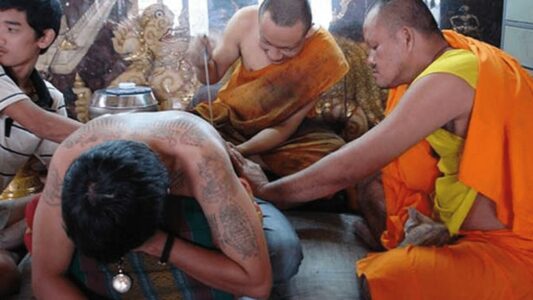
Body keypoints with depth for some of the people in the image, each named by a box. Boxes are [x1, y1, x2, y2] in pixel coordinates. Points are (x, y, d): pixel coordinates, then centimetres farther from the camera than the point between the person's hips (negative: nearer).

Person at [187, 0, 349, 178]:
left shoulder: (323, 55, -26)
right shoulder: (245, 22, -20)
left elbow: (287, 125, -19)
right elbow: (214, 75, -2)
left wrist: (239, 150, -33)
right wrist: (202, 64, -26)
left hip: (282, 135, 0)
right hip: (230, 116, 1)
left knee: (334, 153, -30)